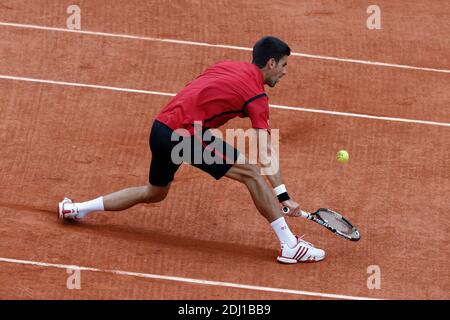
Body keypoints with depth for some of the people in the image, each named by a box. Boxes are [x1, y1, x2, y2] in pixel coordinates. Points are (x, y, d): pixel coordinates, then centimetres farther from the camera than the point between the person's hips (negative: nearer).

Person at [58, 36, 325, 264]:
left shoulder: (228, 67, 16)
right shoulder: (256, 96, -7)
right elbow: (265, 152, -15)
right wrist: (283, 195, -18)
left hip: (161, 126, 9)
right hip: (186, 133, -9)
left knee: (155, 193, 30)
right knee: (251, 173, -9)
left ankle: (75, 209, 37)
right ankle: (290, 246, -11)